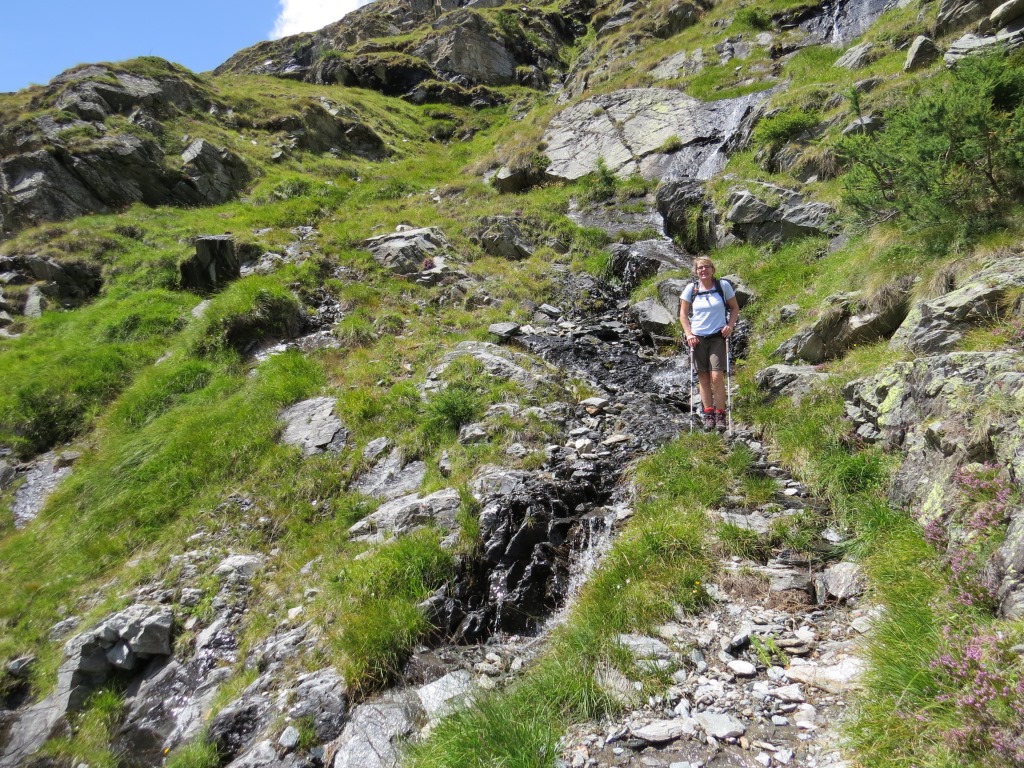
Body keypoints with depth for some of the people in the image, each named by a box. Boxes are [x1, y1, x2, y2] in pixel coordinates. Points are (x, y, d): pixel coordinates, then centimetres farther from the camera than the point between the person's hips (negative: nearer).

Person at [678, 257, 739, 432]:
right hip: (698, 338, 2)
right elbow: (683, 314, 6)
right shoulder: (691, 288, 1)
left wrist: (730, 326, -5)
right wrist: (689, 334, -4)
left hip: (718, 337, -2)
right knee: (703, 378, 5)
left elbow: (735, 307, 10)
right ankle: (708, 414, 12)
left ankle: (720, 414, -1)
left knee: (717, 376, -11)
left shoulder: (723, 285, -1)